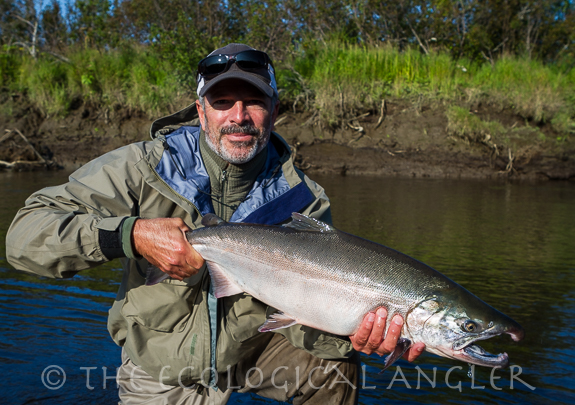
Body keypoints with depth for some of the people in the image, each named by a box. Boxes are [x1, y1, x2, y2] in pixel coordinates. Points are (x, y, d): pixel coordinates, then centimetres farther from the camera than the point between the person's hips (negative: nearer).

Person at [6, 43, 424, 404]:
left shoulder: (302, 202, -13)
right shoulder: (145, 168, -19)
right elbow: (25, 234, -23)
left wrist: (351, 333, -38)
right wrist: (131, 234, -39)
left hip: (252, 346, 1)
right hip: (161, 371, 0)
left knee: (335, 367, -17)